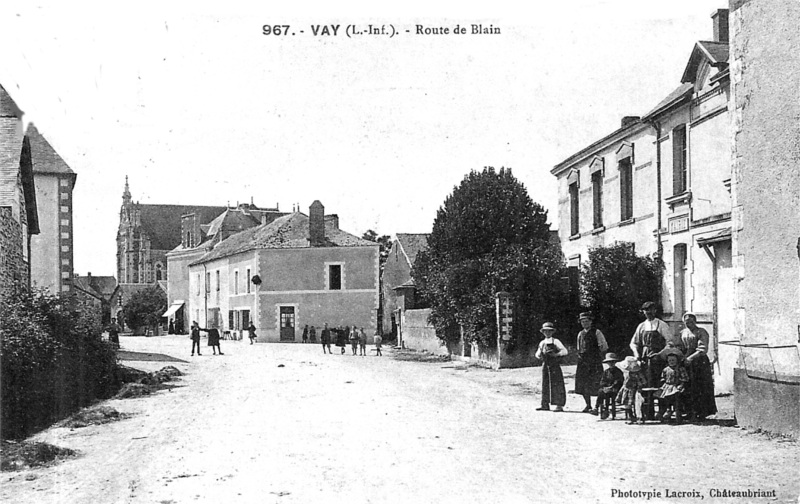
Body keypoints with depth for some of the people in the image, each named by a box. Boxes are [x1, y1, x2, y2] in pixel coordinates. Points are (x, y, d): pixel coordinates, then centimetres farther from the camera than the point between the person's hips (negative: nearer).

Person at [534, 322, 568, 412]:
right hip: (545, 365, 5)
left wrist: (555, 354, -20)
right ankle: (545, 405, 12)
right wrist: (539, 355, -3)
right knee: (545, 384, 6)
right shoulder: (542, 343, 13)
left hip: (554, 365, -5)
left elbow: (564, 351, -6)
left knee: (557, 385, -6)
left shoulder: (555, 341, -1)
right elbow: (537, 354, 20)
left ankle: (559, 405, -4)